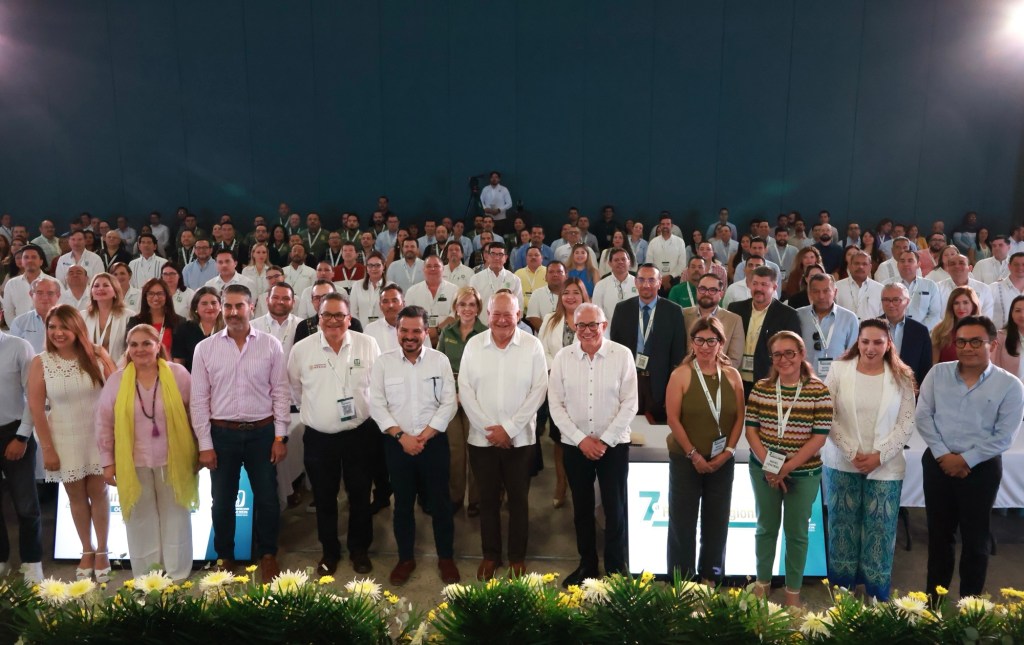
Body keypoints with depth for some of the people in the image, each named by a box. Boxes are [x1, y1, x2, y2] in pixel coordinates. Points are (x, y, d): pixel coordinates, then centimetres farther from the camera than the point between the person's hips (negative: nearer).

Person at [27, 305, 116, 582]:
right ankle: (87, 551, 28)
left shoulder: (96, 354, -7)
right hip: (65, 439, 0)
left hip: (97, 435, 0)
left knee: (98, 492, 7)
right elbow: (36, 407, -6)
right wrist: (47, 449, -7)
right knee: (76, 496, 11)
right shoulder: (40, 363, -7)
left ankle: (102, 551, 23)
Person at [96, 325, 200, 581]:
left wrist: (204, 447, 0)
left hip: (172, 460, -1)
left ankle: (178, 575, 26)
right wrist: (108, 461, 3)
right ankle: (145, 578, 26)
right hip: (133, 462, 1)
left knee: (175, 517, 11)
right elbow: (104, 423, 4)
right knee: (141, 519, 11)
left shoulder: (178, 374, -6)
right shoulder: (116, 380, -2)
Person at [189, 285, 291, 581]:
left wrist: (280, 436, -4)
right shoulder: (205, 348, -2)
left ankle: (267, 555, 29)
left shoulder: (270, 345, -3)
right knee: (222, 501, 14)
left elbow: (281, 393, 0)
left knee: (267, 499, 8)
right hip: (222, 433, 1)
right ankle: (225, 557, 33)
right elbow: (199, 399, 0)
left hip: (262, 432, 0)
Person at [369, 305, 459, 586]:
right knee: (403, 503, 12)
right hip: (397, 444, 1)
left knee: (439, 502, 8)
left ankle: (446, 557, 24)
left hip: (434, 442, 0)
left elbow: (449, 403, -5)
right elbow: (377, 405, -5)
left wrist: (424, 436, -12)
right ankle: (405, 558, 28)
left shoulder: (440, 360, -2)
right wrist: (401, 436, -13)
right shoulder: (383, 362, -1)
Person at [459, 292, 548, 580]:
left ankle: (517, 556, 25)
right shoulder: (473, 344, 0)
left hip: (520, 438, -1)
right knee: (488, 499, 12)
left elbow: (538, 390, -7)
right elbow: (465, 389, -2)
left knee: (518, 499, 9)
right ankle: (490, 554, 28)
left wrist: (509, 428, -12)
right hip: (482, 438, 1)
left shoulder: (532, 346, -4)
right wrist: (488, 428, -10)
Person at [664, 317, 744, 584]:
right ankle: (681, 579, 19)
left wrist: (728, 451, -6)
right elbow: (673, 418, -11)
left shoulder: (732, 375, 3)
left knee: (717, 521, 12)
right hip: (685, 459, -3)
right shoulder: (681, 374, -7)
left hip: (722, 461, 3)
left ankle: (711, 576, 28)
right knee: (683, 520, 5)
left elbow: (739, 417, 4)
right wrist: (694, 454, -14)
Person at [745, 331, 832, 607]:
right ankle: (762, 581, 32)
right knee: (766, 527, 15)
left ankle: (793, 591, 26)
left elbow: (819, 437, -10)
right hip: (764, 471, 2)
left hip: (804, 474, -2)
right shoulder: (761, 388, -1)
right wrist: (768, 465, -13)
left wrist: (787, 468, -15)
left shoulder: (819, 391, -8)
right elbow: (751, 430, -1)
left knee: (796, 532, 11)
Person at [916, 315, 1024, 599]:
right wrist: (942, 454, -10)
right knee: (939, 531, 14)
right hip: (937, 464, 2)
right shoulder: (938, 373, 0)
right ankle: (934, 594, 29)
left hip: (981, 468, -2)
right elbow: (923, 416, -1)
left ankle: (970, 600, 26)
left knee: (974, 536, 10)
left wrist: (965, 460, -13)